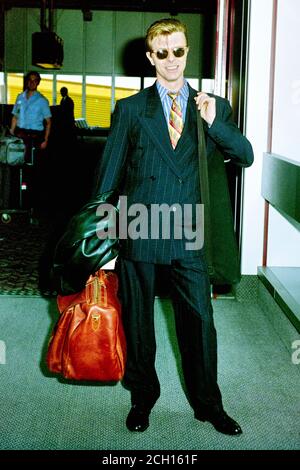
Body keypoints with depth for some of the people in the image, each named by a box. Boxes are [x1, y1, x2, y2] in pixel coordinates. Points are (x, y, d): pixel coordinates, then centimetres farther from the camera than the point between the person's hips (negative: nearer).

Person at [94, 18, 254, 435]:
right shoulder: (131, 109, 2)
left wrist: (215, 122, -15)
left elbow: (246, 156, 1)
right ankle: (142, 398, 31)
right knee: (137, 321, 11)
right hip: (138, 230, -1)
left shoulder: (214, 107, 7)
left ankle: (207, 404, 25)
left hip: (188, 233, 1)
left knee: (200, 320, 7)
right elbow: (109, 171, 4)